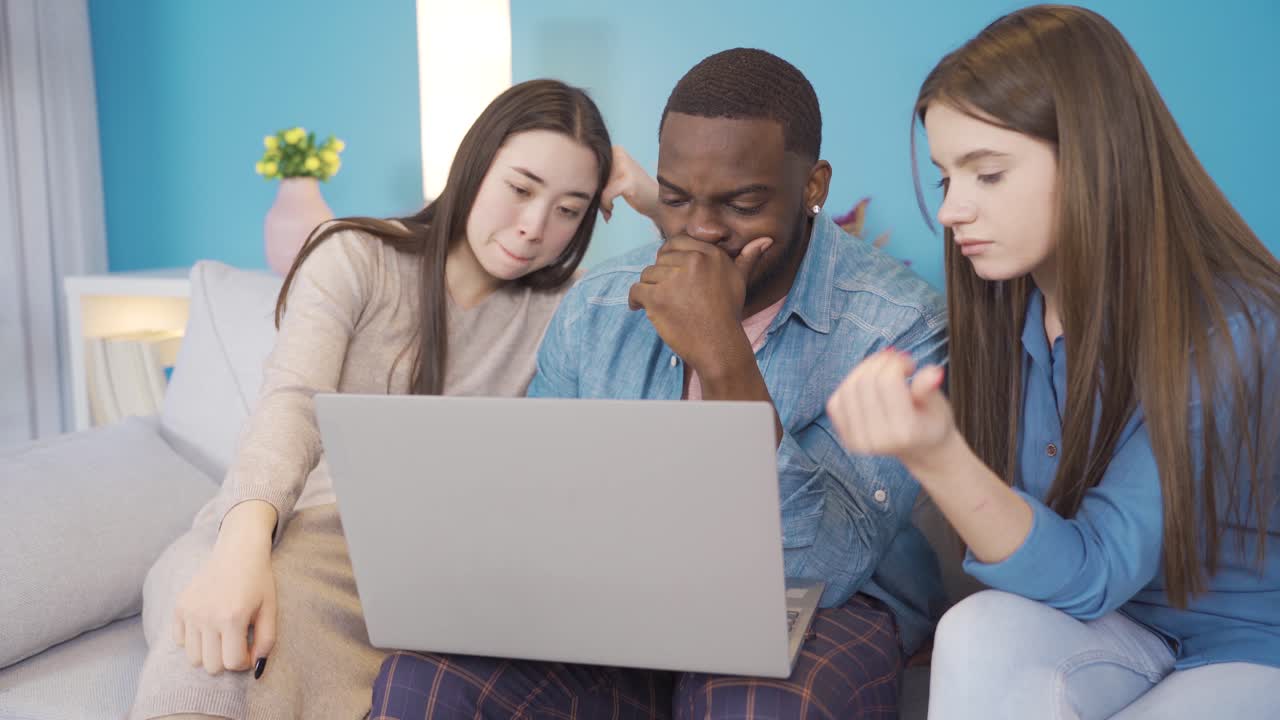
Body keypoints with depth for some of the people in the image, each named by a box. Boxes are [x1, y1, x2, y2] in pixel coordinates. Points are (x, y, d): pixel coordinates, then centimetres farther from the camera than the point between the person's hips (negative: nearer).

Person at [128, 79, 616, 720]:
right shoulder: (354, 258, 1)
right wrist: (243, 544, -35)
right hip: (268, 527, -2)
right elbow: (291, 404, -16)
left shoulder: (559, 311, 9)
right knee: (223, 643, -38)